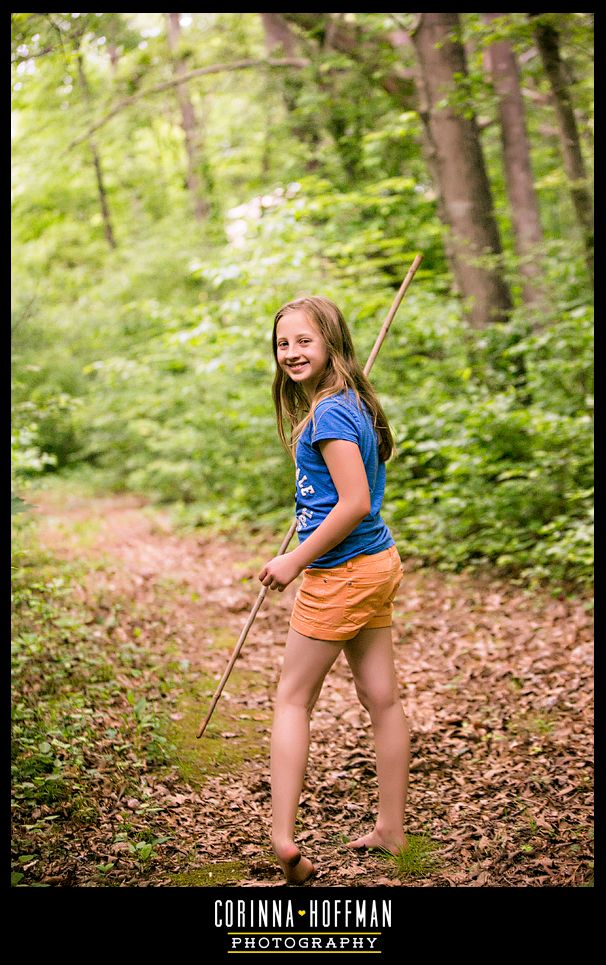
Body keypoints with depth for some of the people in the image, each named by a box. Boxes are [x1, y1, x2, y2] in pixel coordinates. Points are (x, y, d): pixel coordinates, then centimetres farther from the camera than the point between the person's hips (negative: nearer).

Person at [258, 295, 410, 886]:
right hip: (378, 563, 9)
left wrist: (294, 562, -17)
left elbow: (355, 503, -24)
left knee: (292, 698, 2)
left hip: (342, 572, -9)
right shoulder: (353, 404, 12)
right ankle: (391, 830, 23)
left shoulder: (330, 412, -18)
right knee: (381, 698, 13)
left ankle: (283, 838, 3)